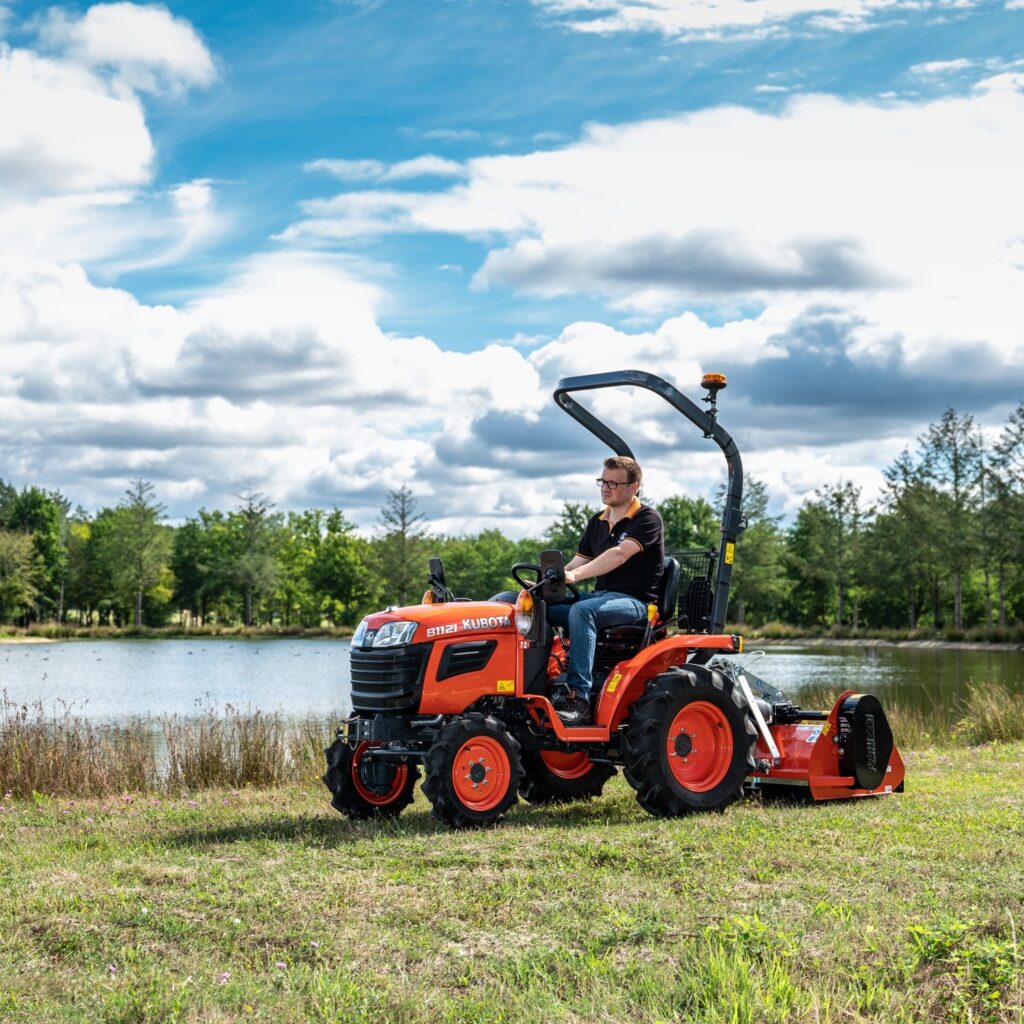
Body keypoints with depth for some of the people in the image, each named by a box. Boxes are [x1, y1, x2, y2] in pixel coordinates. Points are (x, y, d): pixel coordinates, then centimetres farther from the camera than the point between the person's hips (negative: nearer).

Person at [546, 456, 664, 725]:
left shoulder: (647, 519, -7)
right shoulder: (597, 522, 18)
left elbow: (619, 554, -24)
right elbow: (578, 562, 15)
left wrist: (575, 575, -35)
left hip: (635, 601, -8)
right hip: (602, 596, 8)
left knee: (581, 611, -35)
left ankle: (578, 697, -38)